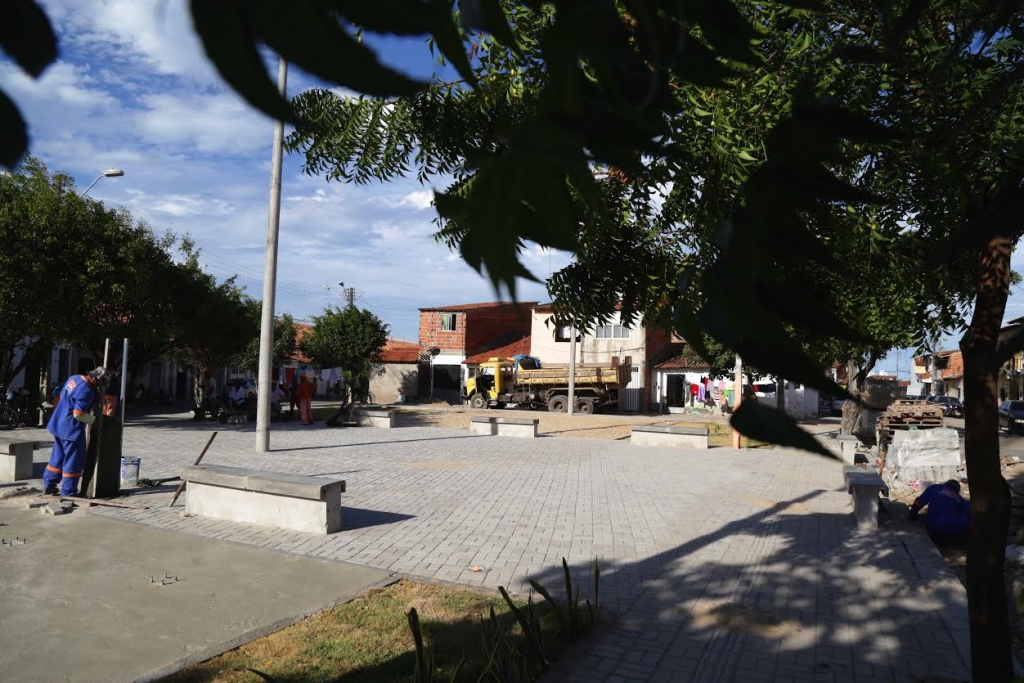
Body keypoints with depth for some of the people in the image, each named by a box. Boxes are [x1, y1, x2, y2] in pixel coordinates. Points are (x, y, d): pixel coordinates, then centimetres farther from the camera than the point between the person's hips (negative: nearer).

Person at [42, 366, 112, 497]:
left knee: (58, 456, 22)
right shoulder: (86, 391, -24)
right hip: (71, 429, -9)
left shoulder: (74, 378, 3)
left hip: (59, 424, 9)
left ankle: (48, 486, 31)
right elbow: (78, 414, -23)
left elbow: (62, 396, 16)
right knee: (74, 461, 2)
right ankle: (68, 492, 9)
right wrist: (92, 419, -6)